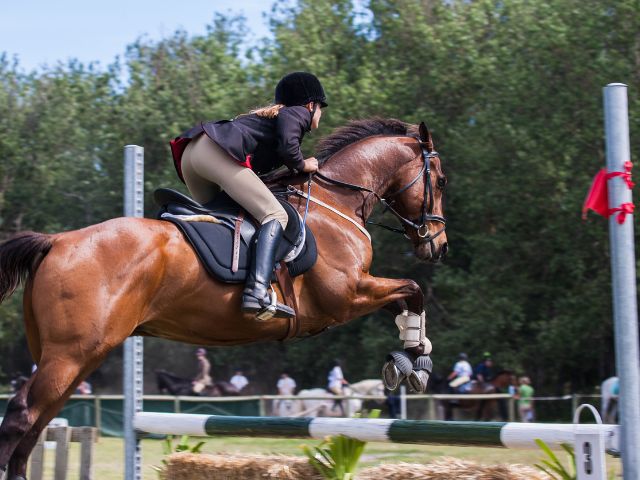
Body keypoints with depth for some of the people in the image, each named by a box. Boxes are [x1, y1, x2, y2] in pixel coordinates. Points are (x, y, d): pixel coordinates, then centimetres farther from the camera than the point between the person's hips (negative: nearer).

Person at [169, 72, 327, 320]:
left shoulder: (271, 113, 37)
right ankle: (257, 291, -31)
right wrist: (302, 165, 11)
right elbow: (287, 146, -7)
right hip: (218, 152, -9)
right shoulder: (299, 113, 12)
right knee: (275, 215, -12)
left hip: (190, 151, 9)